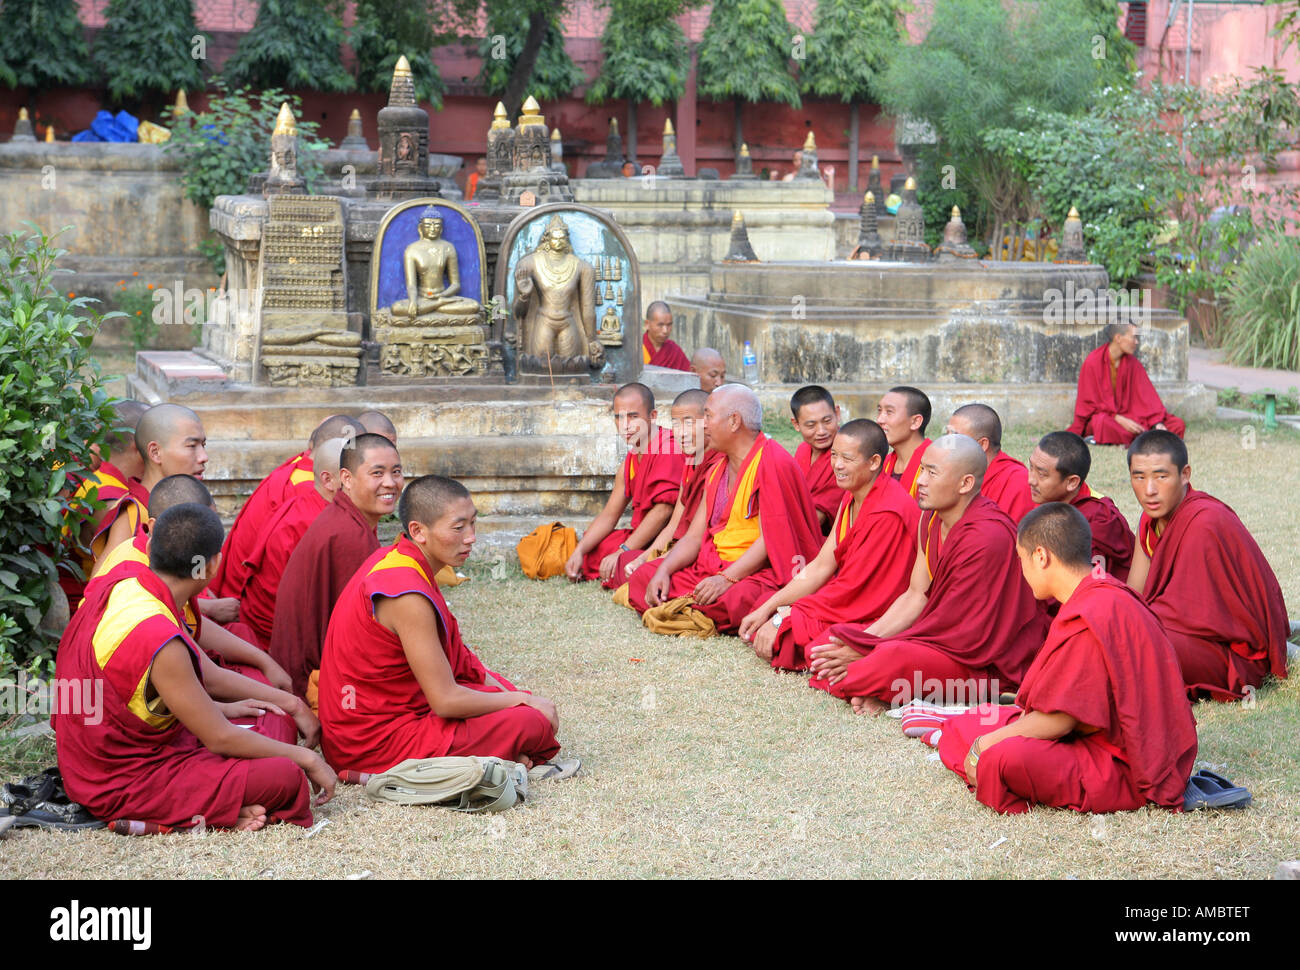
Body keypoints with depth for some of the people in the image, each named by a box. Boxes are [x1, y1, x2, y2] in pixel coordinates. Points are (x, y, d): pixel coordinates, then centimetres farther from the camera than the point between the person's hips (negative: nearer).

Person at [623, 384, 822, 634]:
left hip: (759, 573, -8)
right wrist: (664, 571, -6)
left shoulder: (773, 463, -12)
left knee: (730, 600, -39)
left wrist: (727, 578, -28)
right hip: (713, 564, 8)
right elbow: (694, 536, 11)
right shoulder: (718, 471, 17)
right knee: (642, 577, -6)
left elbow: (771, 539, -19)